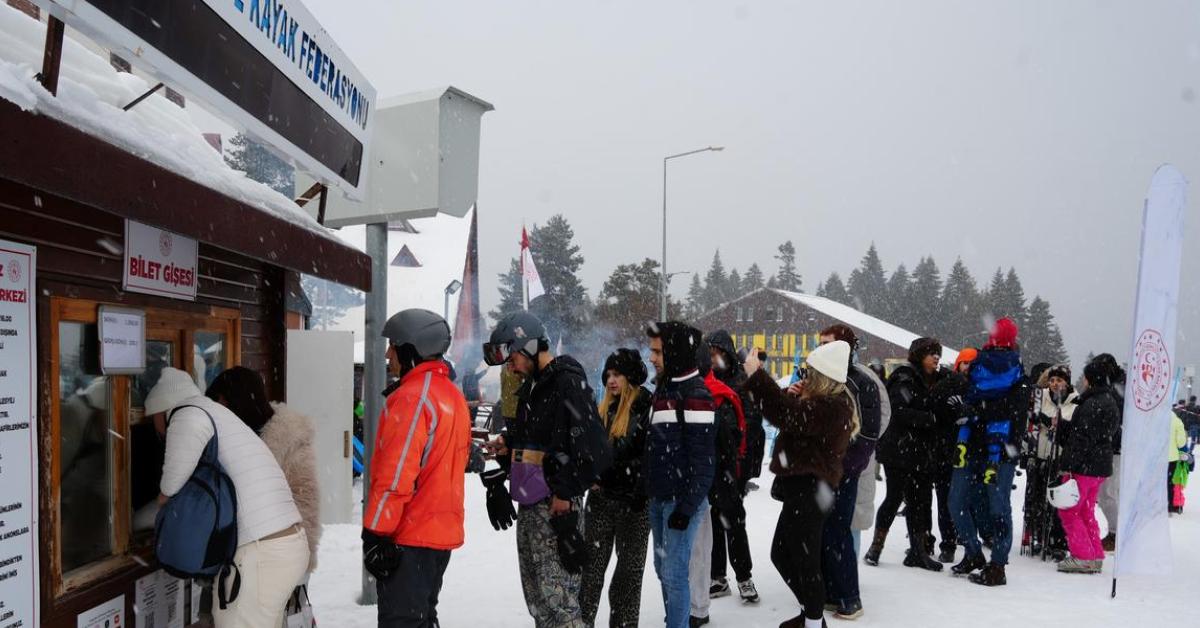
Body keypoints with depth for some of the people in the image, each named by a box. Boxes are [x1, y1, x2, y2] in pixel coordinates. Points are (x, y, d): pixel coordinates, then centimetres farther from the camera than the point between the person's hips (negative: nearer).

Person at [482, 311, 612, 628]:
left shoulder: (569, 382, -14)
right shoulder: (531, 385, 15)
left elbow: (595, 447, -21)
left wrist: (566, 492, -16)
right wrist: (508, 443, 12)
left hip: (557, 505, -9)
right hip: (529, 504, 9)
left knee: (555, 594, -10)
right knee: (535, 595, 15)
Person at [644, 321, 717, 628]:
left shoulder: (696, 394, -16)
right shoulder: (665, 387, 12)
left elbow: (703, 459, -18)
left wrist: (687, 506, -18)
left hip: (682, 500, -9)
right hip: (659, 498, 9)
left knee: (674, 573, -4)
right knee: (663, 569, 16)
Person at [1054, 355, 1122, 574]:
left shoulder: (1094, 403, -18)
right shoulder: (1109, 401, 13)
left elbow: (1083, 438, -22)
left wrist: (1068, 466, -21)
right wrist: (1061, 422, 13)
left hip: (1084, 466, -10)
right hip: (1099, 466, 10)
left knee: (1068, 511, -1)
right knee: (1086, 511, 18)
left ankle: (1083, 557, 0)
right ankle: (1095, 557, 21)